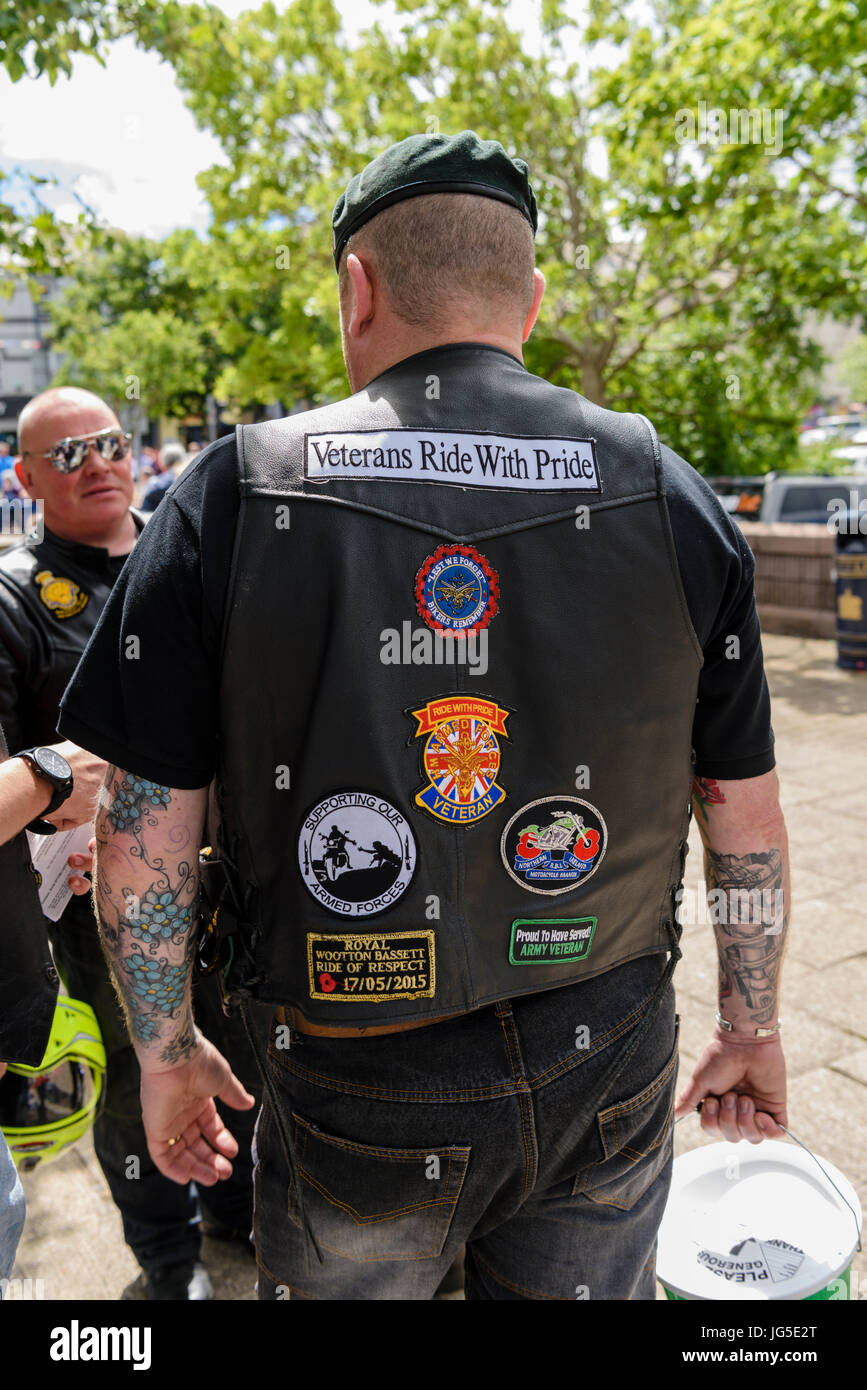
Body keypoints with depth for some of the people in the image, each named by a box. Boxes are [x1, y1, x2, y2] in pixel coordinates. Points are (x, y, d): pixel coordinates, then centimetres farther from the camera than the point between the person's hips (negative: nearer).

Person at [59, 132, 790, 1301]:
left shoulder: (231, 500, -12)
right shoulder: (671, 499, -8)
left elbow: (144, 841, -9)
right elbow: (749, 829, -2)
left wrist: (168, 1053, 7)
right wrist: (753, 1031, 14)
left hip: (362, 1093, -1)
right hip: (610, 1077, 2)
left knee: (338, 1280, 27)